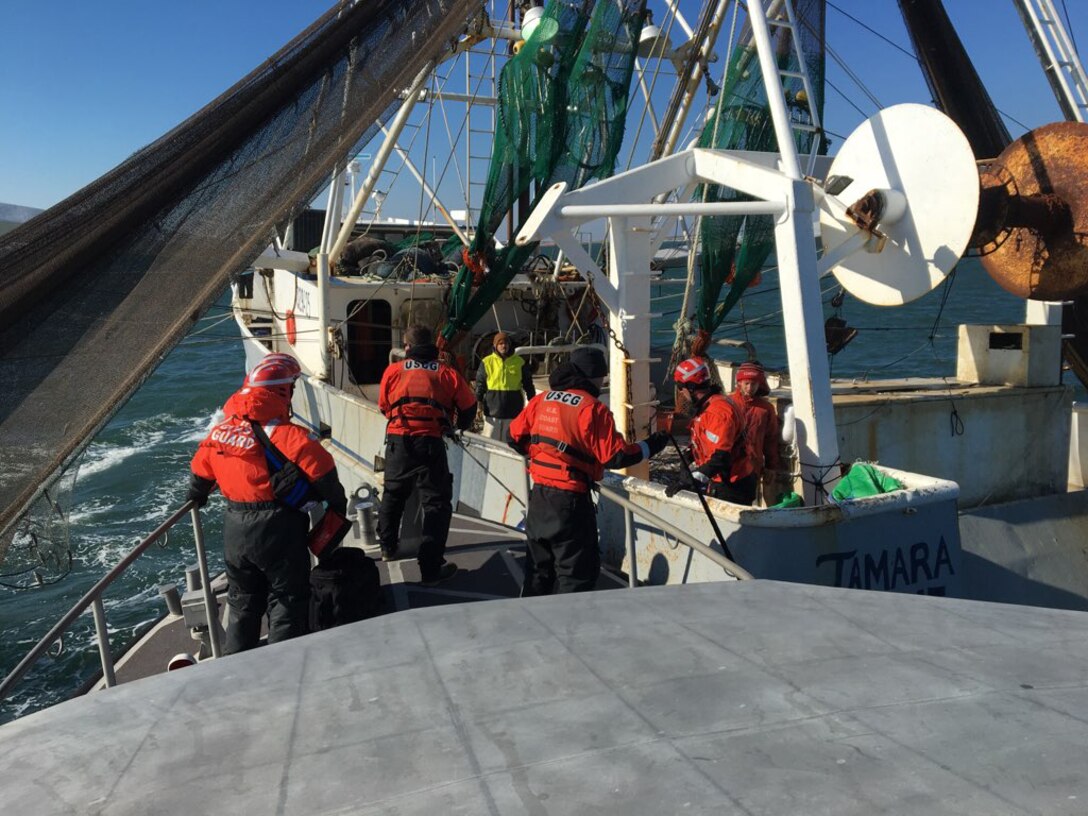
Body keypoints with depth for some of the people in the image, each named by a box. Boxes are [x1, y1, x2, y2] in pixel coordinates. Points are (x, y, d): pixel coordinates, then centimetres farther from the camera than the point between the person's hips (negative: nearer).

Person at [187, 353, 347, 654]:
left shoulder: (221, 429, 2)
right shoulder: (285, 434, -19)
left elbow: (200, 473, 15)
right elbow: (322, 472, -22)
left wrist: (195, 498, 35)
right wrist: (338, 506, -5)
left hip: (235, 531, 6)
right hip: (278, 530, -6)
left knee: (243, 605, 23)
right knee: (287, 604, 9)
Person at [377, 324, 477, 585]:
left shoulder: (393, 371, 8)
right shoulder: (447, 372, 4)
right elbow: (468, 407, 9)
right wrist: (459, 426, 31)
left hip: (397, 441, 3)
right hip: (430, 443, -3)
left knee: (392, 494, 25)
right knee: (437, 503, 2)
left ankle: (387, 546, 41)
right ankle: (431, 568, -1)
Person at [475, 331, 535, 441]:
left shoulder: (519, 362, 3)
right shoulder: (487, 362, 0)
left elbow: (528, 384, 10)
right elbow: (480, 383, 4)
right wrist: (479, 403, -1)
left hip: (514, 411, 1)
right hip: (492, 411, -1)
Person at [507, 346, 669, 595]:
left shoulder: (542, 399, 5)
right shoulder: (592, 408, -14)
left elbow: (515, 437, 9)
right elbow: (614, 456, -15)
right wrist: (650, 446, -2)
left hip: (538, 495, 7)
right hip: (570, 500, -7)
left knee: (539, 565, 22)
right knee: (578, 572, 4)